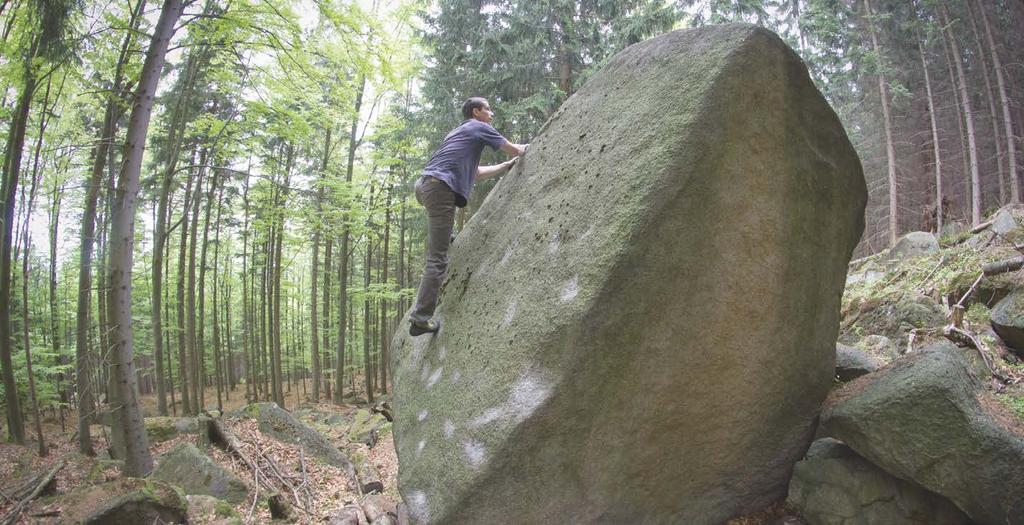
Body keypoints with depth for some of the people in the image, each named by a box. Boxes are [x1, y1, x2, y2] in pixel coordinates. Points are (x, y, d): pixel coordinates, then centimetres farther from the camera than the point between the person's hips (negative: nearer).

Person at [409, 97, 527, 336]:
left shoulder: (460, 131, 33)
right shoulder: (479, 128, 8)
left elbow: (476, 172, 36)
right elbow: (515, 149, 13)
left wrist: (507, 166, 39)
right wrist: (529, 147, 34)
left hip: (424, 184, 9)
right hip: (440, 187, -9)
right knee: (438, 259, -12)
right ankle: (420, 317, -16)